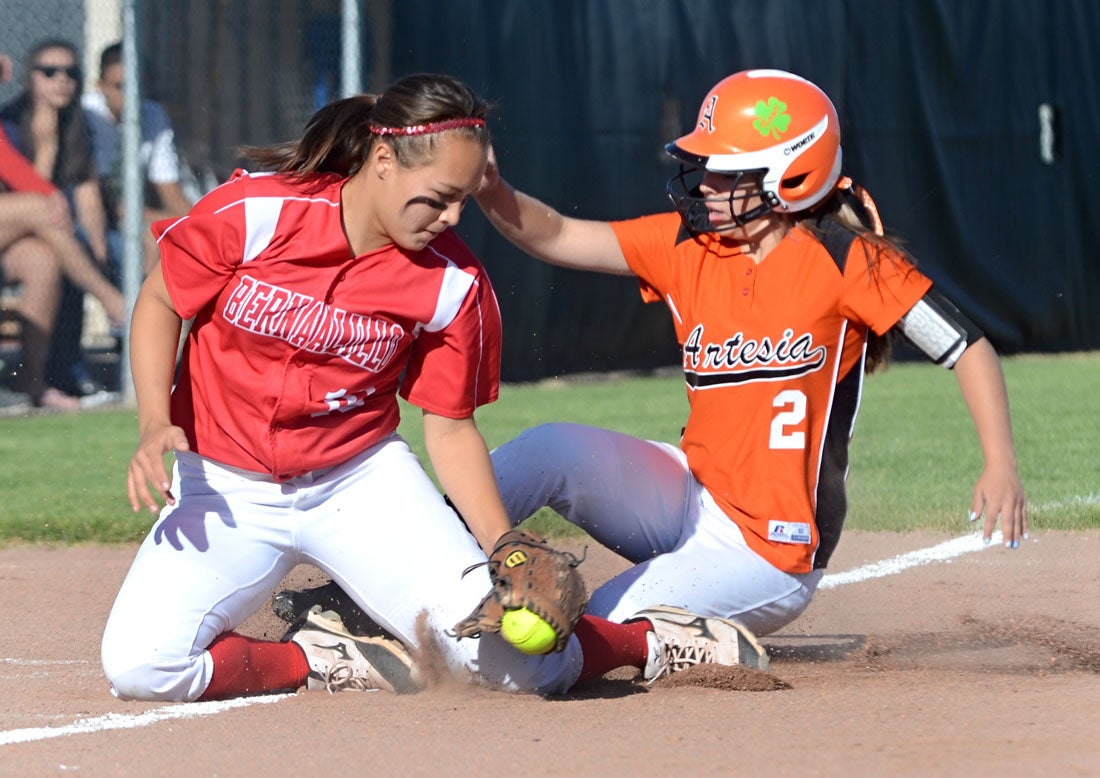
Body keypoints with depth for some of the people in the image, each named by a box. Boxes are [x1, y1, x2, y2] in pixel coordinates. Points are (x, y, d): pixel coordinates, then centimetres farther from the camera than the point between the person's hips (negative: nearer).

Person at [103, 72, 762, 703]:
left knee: (500, 656, -18)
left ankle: (644, 642, 12)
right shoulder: (254, 213, -18)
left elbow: (451, 427, 0)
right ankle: (327, 663, -1)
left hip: (361, 480, 0)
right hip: (228, 489, 0)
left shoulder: (454, 284, -11)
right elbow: (160, 301, -3)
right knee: (138, 668, -24)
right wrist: (156, 427, -17)